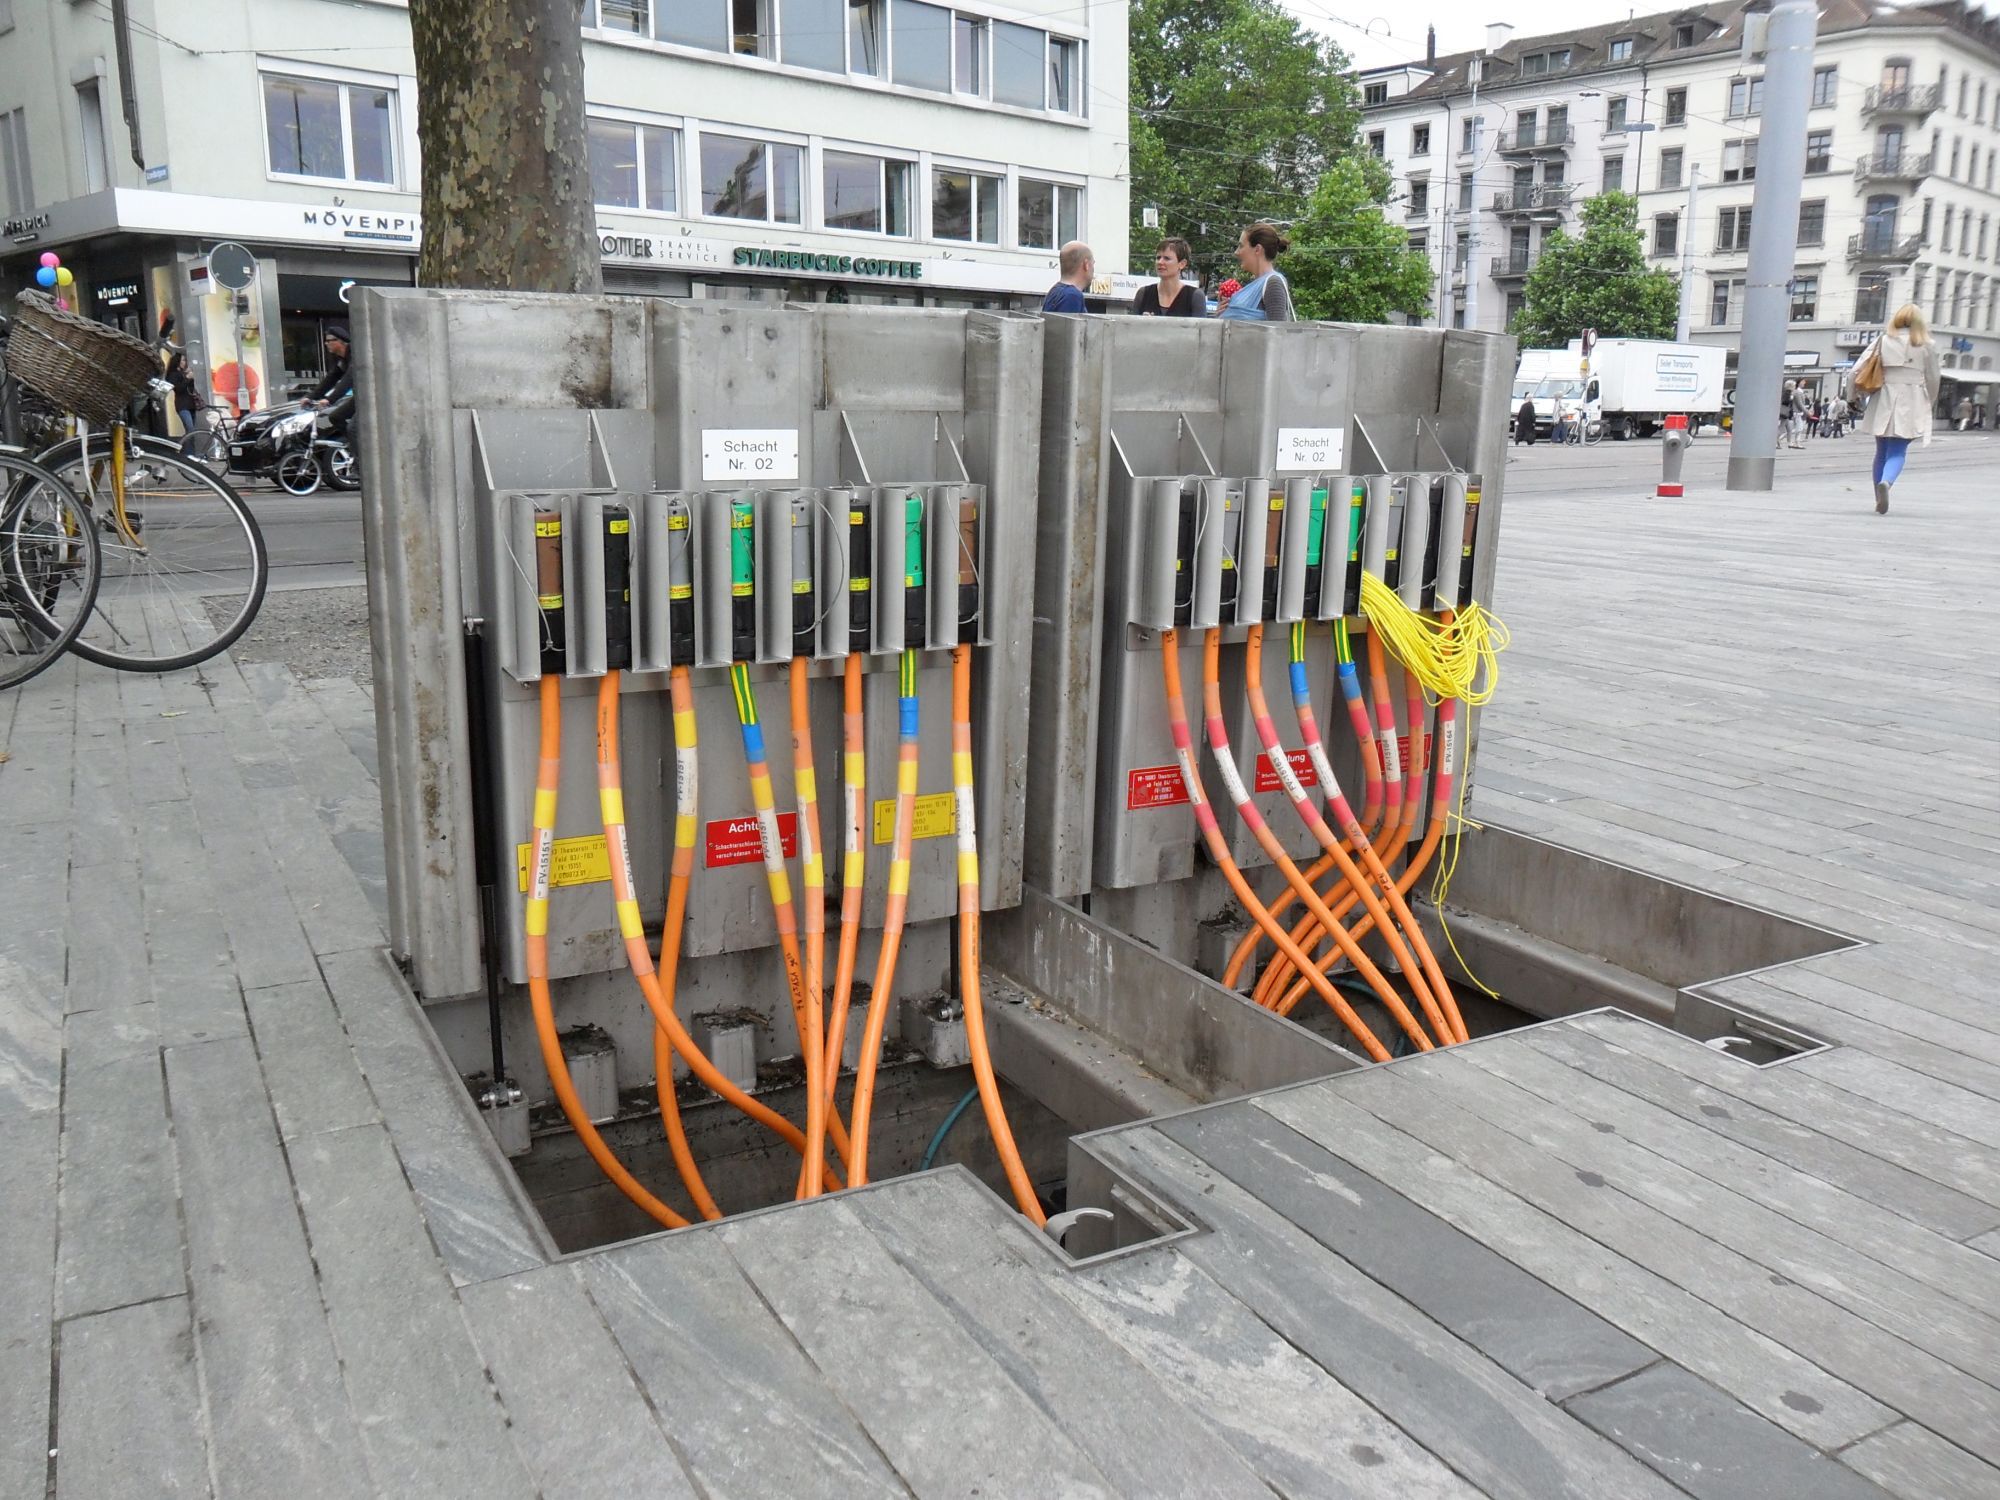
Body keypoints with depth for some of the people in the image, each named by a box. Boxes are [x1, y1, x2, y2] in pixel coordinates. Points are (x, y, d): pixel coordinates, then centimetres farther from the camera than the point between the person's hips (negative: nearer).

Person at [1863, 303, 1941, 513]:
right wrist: (1930, 403, 23)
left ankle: (1879, 501, 14)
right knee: (1897, 452, -3)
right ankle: (1886, 482, -33)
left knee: (1882, 452, 12)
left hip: (1884, 403, 2)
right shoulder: (1926, 345, 2)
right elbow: (1932, 378, 8)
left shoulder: (1883, 340, 4)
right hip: (1911, 405, -2)